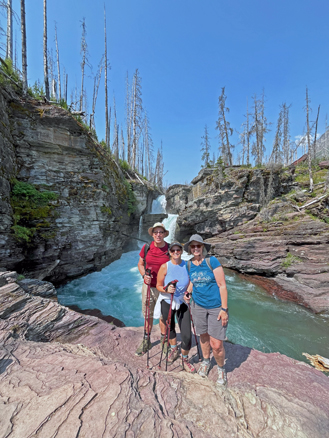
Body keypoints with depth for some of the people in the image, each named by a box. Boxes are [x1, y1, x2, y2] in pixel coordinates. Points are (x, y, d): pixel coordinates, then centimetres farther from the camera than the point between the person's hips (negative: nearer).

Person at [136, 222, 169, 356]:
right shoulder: (146, 247, -5)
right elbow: (140, 263, 7)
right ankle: (146, 341, 41)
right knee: (148, 316, 19)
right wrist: (144, 275, -10)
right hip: (148, 286, 3)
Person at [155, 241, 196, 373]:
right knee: (170, 329, 22)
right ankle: (174, 350, 54)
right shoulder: (165, 266, -15)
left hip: (182, 302, 1)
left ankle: (185, 360, 30)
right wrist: (166, 289, -27)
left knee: (187, 335, -1)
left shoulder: (187, 265, -9)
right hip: (167, 302, 0)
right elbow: (158, 286, -9)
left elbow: (190, 283, 3)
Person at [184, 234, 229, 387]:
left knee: (216, 344, 0)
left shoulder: (212, 261, -16)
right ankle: (205, 361, 48)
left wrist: (224, 309, -14)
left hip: (216, 306, -3)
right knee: (203, 336, 19)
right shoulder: (188, 265, -3)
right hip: (198, 305, 4)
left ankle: (221, 369, 32)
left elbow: (222, 285, -14)